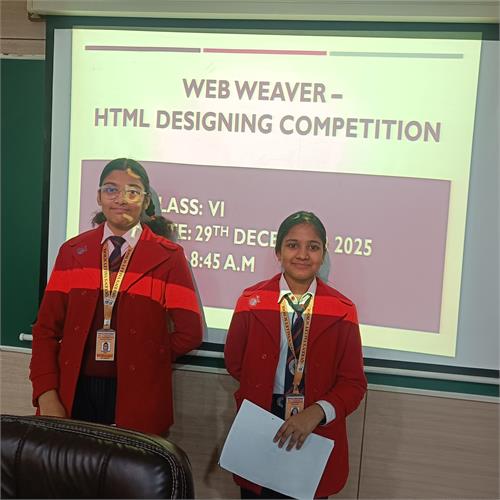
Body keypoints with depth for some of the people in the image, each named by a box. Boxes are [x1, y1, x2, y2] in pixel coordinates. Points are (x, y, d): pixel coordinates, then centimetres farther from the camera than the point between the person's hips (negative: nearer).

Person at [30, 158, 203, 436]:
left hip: (136, 397, -2)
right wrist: (47, 396, -7)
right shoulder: (72, 251, 7)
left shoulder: (168, 257, -1)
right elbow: (47, 327, 3)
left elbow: (189, 332, -3)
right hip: (74, 393, 2)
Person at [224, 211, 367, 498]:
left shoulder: (342, 311, -6)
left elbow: (354, 383, -6)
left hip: (316, 435, 0)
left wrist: (317, 412, -21)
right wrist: (264, 391, -4)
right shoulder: (251, 301, -3)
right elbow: (234, 363, 6)